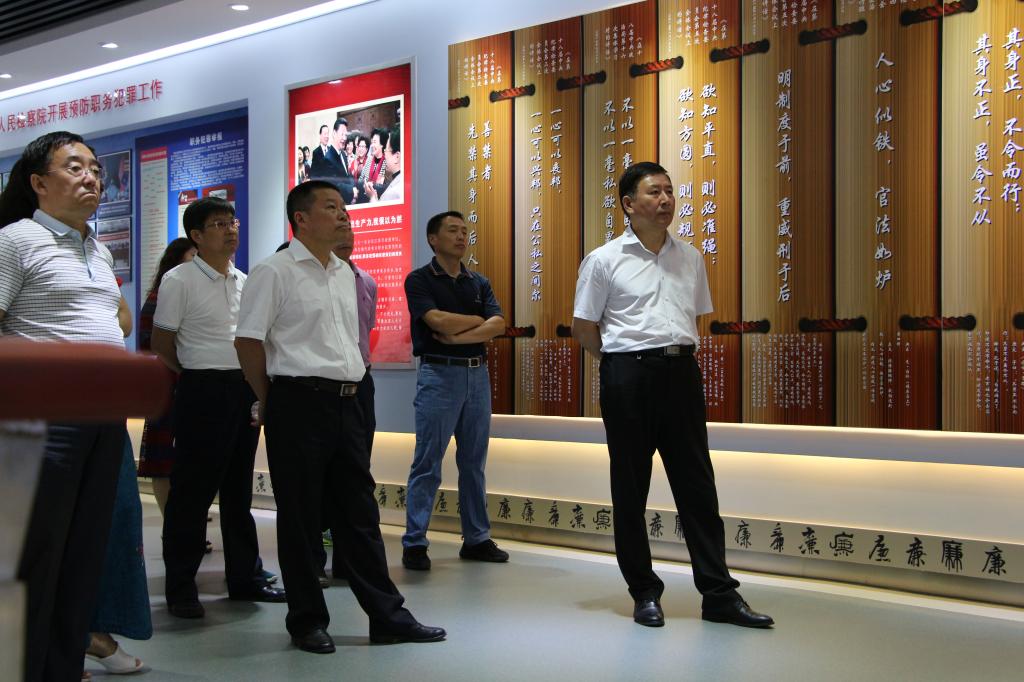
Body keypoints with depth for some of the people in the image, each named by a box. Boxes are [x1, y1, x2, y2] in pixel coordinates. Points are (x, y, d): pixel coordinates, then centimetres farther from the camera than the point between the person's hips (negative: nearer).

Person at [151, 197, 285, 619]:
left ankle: (243, 577, 23)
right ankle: (180, 588, 9)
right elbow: (161, 347, -6)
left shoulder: (245, 282, 12)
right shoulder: (179, 281, -6)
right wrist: (197, 379, -2)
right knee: (192, 490, -1)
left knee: (239, 489, 14)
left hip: (246, 390, 6)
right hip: (204, 392, -6)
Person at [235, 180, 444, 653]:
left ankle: (387, 616, 15)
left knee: (360, 512, 9)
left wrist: (349, 387, 15)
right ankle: (307, 621, 15)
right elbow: (249, 341, -8)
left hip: (346, 402, 7)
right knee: (299, 517, 3)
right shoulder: (275, 272, -7)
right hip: (299, 404, -7)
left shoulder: (345, 274, 16)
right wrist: (272, 402, -2)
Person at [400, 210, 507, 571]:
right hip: (439, 374, -5)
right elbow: (437, 321, -17)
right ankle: (414, 543, 2)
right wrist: (478, 320, -3)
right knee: (427, 465, -4)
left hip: (478, 374, 6)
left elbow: (498, 325, -1)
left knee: (474, 463, 10)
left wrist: (457, 336, -13)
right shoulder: (419, 280, -1)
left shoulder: (479, 282, 14)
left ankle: (477, 539, 18)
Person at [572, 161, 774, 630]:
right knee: (631, 487, 4)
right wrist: (624, 360, 6)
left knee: (697, 483, 4)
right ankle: (644, 594, 16)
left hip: (681, 371, 4)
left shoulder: (690, 258, 12)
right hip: (628, 375, -3)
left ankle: (719, 595, 9)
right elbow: (583, 328, 2)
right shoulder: (604, 260, -1)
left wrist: (678, 352, 11)